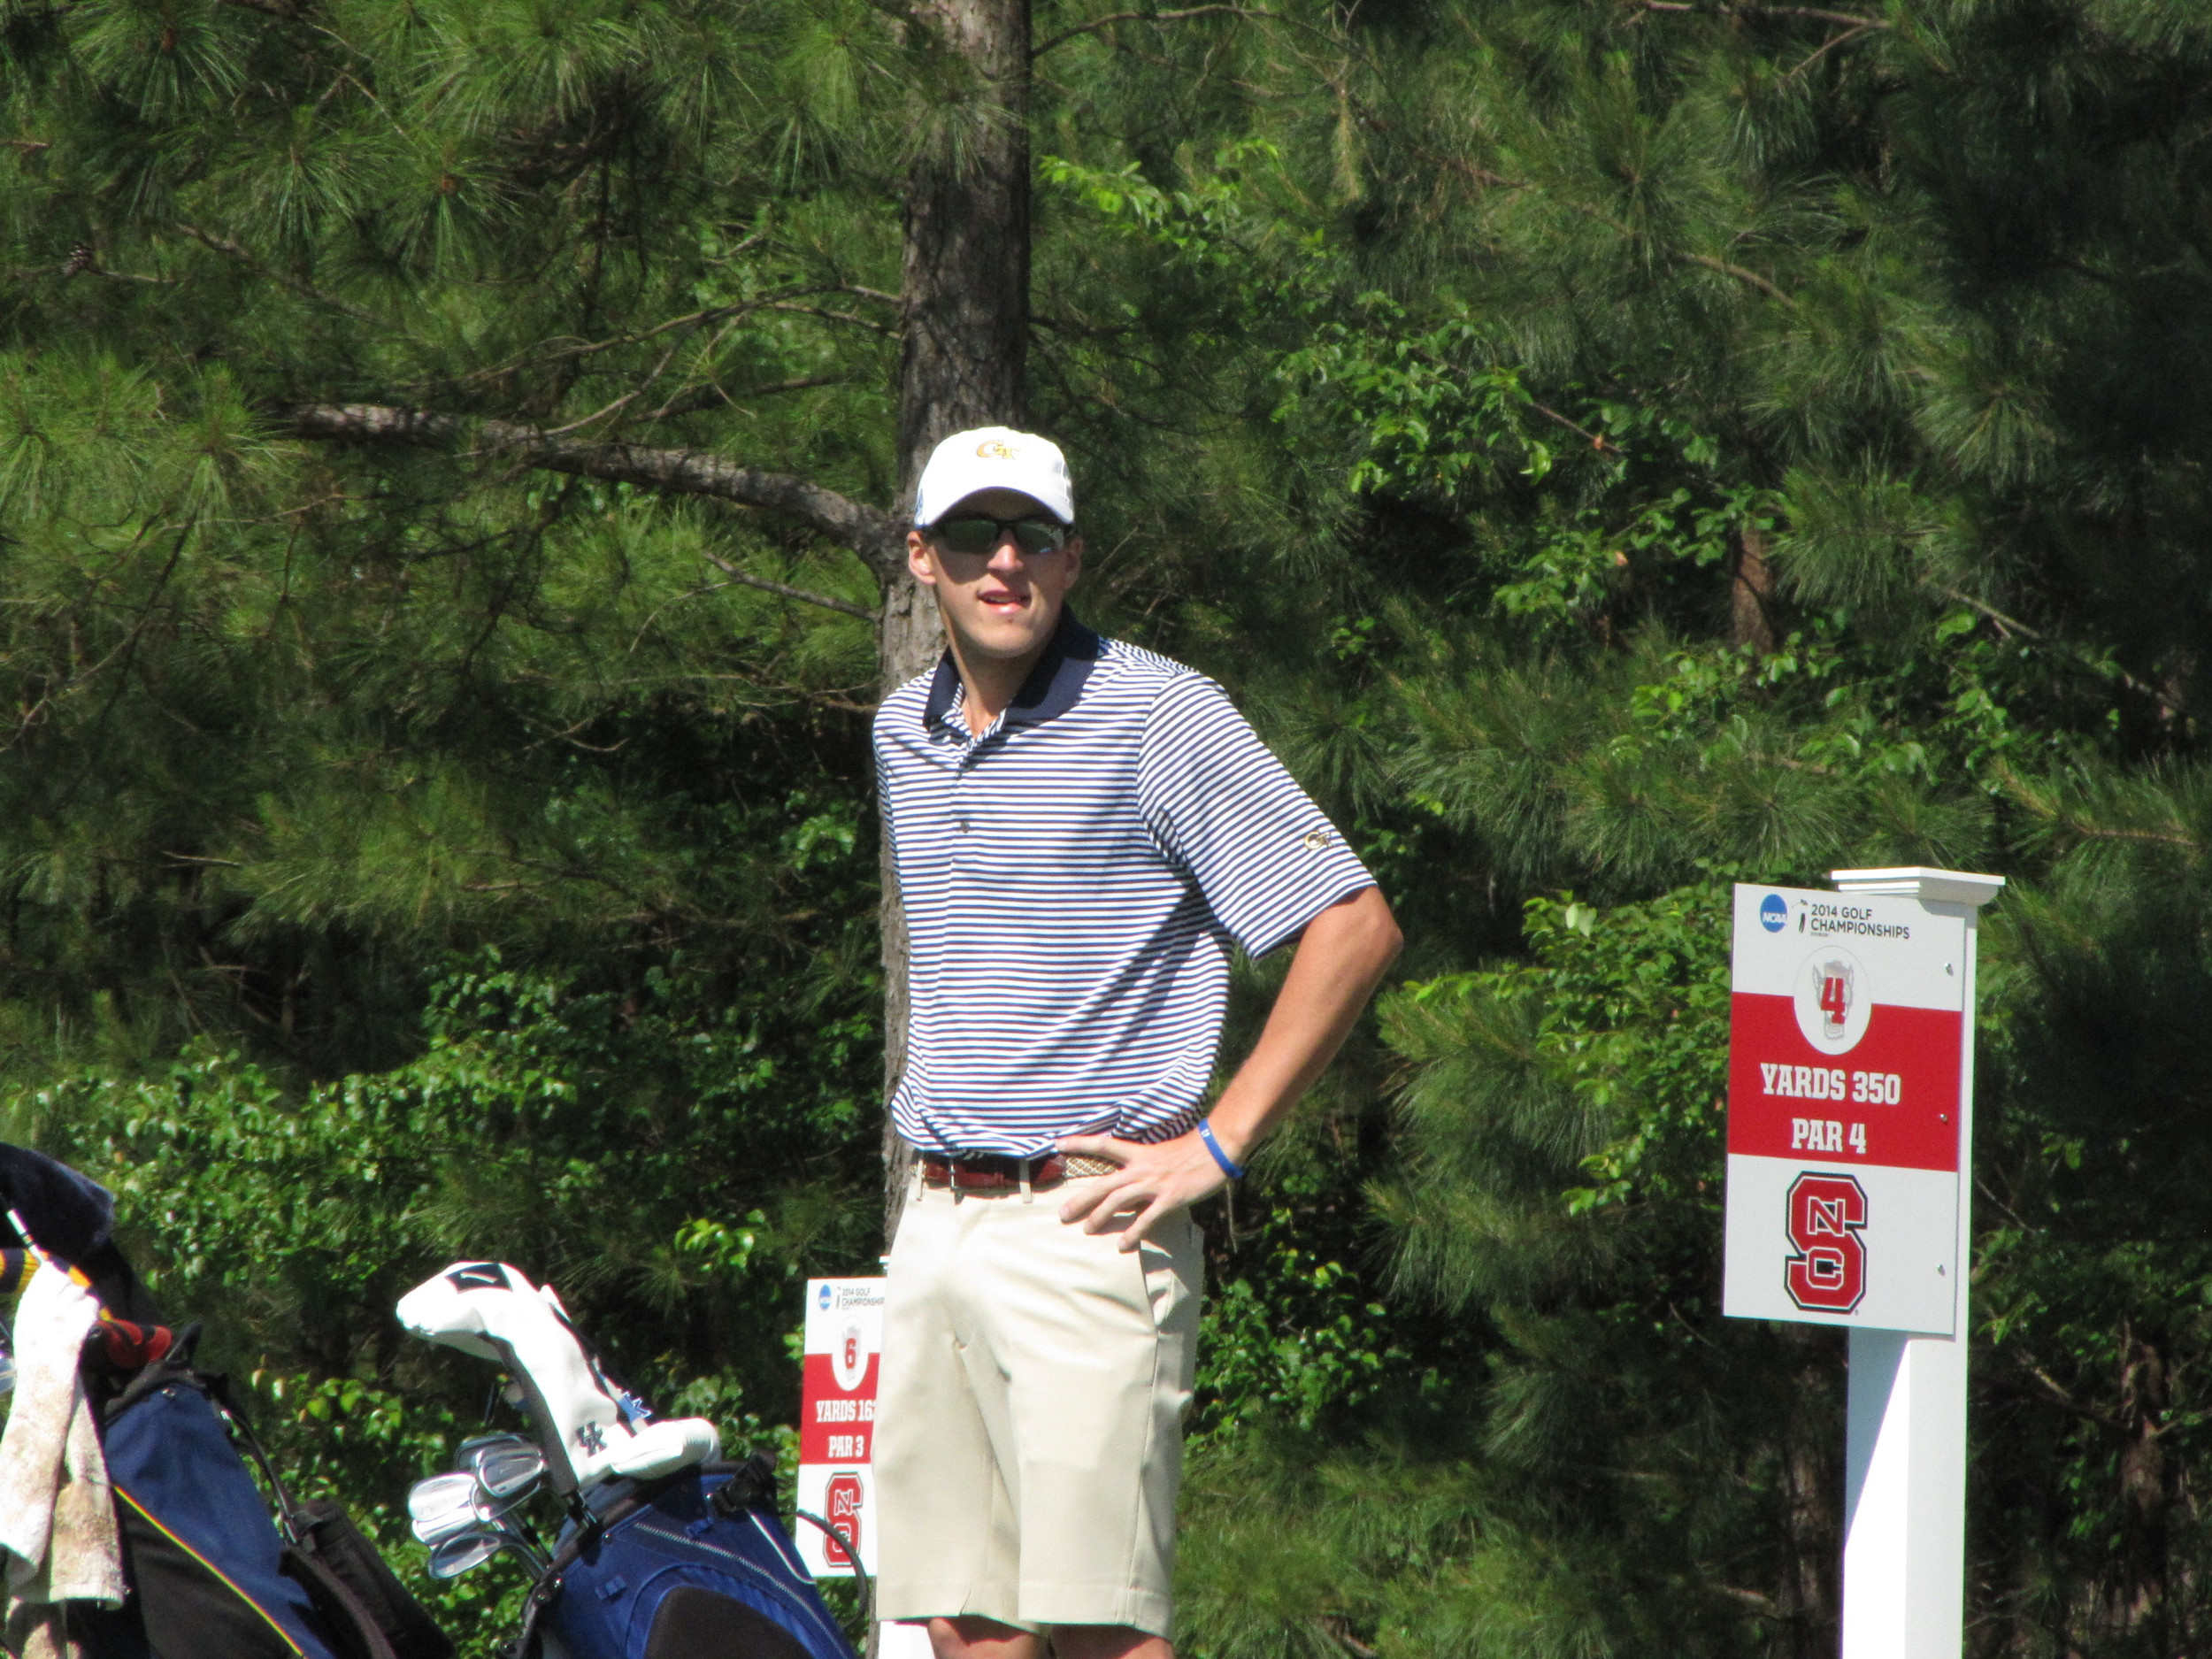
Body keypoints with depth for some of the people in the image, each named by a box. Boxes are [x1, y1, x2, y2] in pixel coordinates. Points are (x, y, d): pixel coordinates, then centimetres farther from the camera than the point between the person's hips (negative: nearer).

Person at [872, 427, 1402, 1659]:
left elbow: (1354, 927, -8)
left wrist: (1218, 1146, -10)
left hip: (1088, 1222, -7)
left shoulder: (1163, 716, -6)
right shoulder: (903, 734, 15)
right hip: (936, 1221, 7)